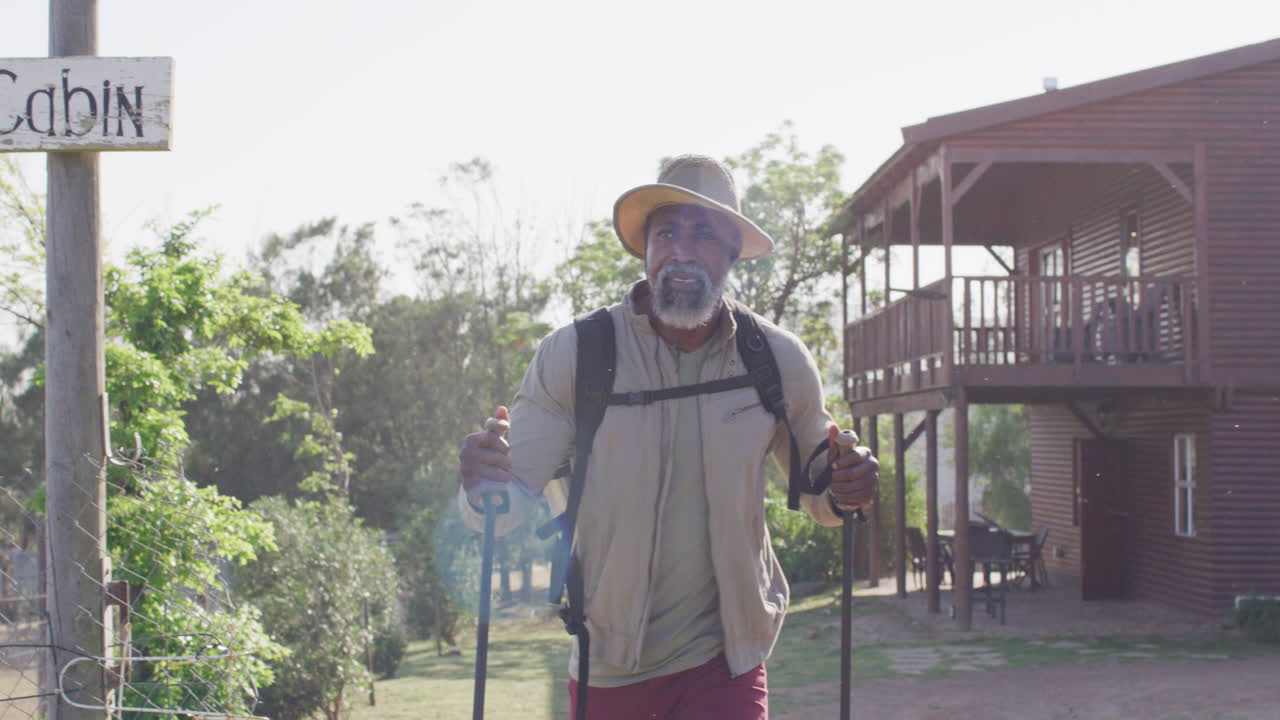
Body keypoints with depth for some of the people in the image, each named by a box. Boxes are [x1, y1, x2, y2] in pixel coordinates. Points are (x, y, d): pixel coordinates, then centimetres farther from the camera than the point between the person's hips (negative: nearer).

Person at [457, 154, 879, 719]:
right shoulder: (574, 354, -7)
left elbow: (816, 495, 13)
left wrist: (845, 491, -11)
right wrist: (485, 485, -30)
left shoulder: (778, 360, -2)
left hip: (723, 665, 0)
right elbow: (512, 506, -7)